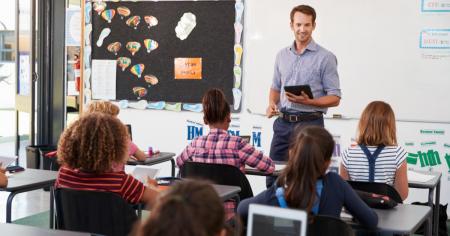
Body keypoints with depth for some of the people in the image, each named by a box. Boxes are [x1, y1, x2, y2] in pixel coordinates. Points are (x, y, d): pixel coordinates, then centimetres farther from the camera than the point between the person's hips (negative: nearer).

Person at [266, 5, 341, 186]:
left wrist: (309, 101, -22)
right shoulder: (282, 55, 11)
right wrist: (272, 103, -1)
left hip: (310, 123, -5)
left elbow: (334, 98, -6)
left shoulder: (325, 57, -4)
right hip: (283, 122, 5)